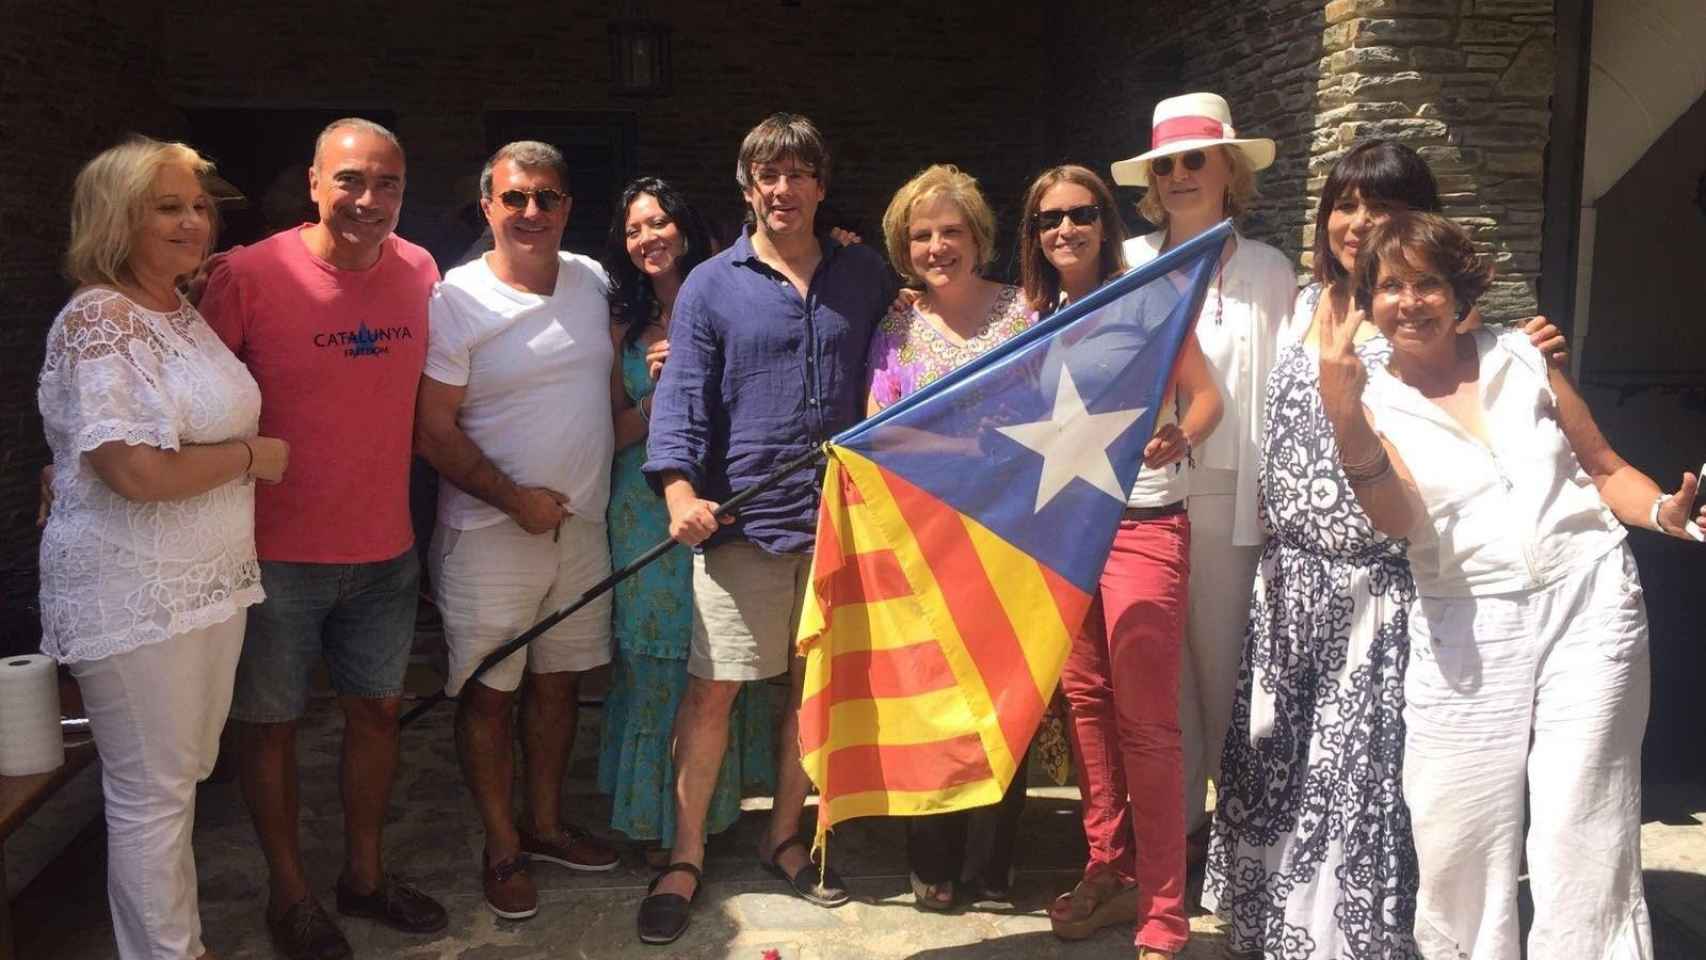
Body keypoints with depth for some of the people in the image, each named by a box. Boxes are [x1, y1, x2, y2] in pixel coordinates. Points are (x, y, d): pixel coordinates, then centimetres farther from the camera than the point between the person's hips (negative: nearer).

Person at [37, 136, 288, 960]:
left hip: (212, 582, 9)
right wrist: (253, 456, -12)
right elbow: (138, 471, -25)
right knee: (151, 793, 4)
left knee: (181, 777, 18)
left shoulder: (185, 312, 11)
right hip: (134, 596, -9)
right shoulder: (96, 322, -16)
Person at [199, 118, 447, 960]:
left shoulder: (420, 272, -1)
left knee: (376, 710, 15)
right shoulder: (249, 275, -14)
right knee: (271, 723, 10)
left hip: (385, 549, 4)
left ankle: (364, 873, 35)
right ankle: (288, 891, 30)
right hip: (276, 552, -4)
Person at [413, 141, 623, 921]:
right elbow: (433, 431, -12)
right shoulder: (456, 300, -11)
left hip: (581, 525, 5)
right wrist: (516, 499, -16)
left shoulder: (593, 281, 5)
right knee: (489, 692, 4)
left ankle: (545, 824, 33)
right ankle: (502, 848, 21)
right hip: (491, 533, -5)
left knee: (559, 680, 16)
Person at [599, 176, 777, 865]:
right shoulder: (625, 327, 8)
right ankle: (659, 817, 18)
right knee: (653, 658, 5)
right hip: (646, 509, 1)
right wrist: (666, 389, -10)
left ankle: (711, 805, 21)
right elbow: (616, 433, 5)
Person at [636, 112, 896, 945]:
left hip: (840, 516, 3)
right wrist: (679, 489, -20)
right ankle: (685, 858, 14)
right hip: (744, 518, -2)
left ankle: (783, 837, 30)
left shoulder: (865, 275, 10)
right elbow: (681, 396, -5)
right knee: (712, 687, -1)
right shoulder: (711, 285, 2)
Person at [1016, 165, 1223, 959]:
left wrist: (1179, 438, -24)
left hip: (1142, 525, -5)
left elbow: (1206, 395, -6)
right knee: (1085, 699, 10)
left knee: (1146, 719, -6)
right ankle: (1109, 870, 24)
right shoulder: (1040, 319, 11)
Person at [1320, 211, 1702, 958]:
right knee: (1457, 844, 3)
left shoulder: (1521, 358, 8)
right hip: (1465, 628, 0)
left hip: (1586, 602, 0)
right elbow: (1396, 520, -13)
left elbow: (1605, 470, 13)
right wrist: (1343, 415, -26)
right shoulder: (1373, 400, 4)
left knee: (1579, 839, -2)